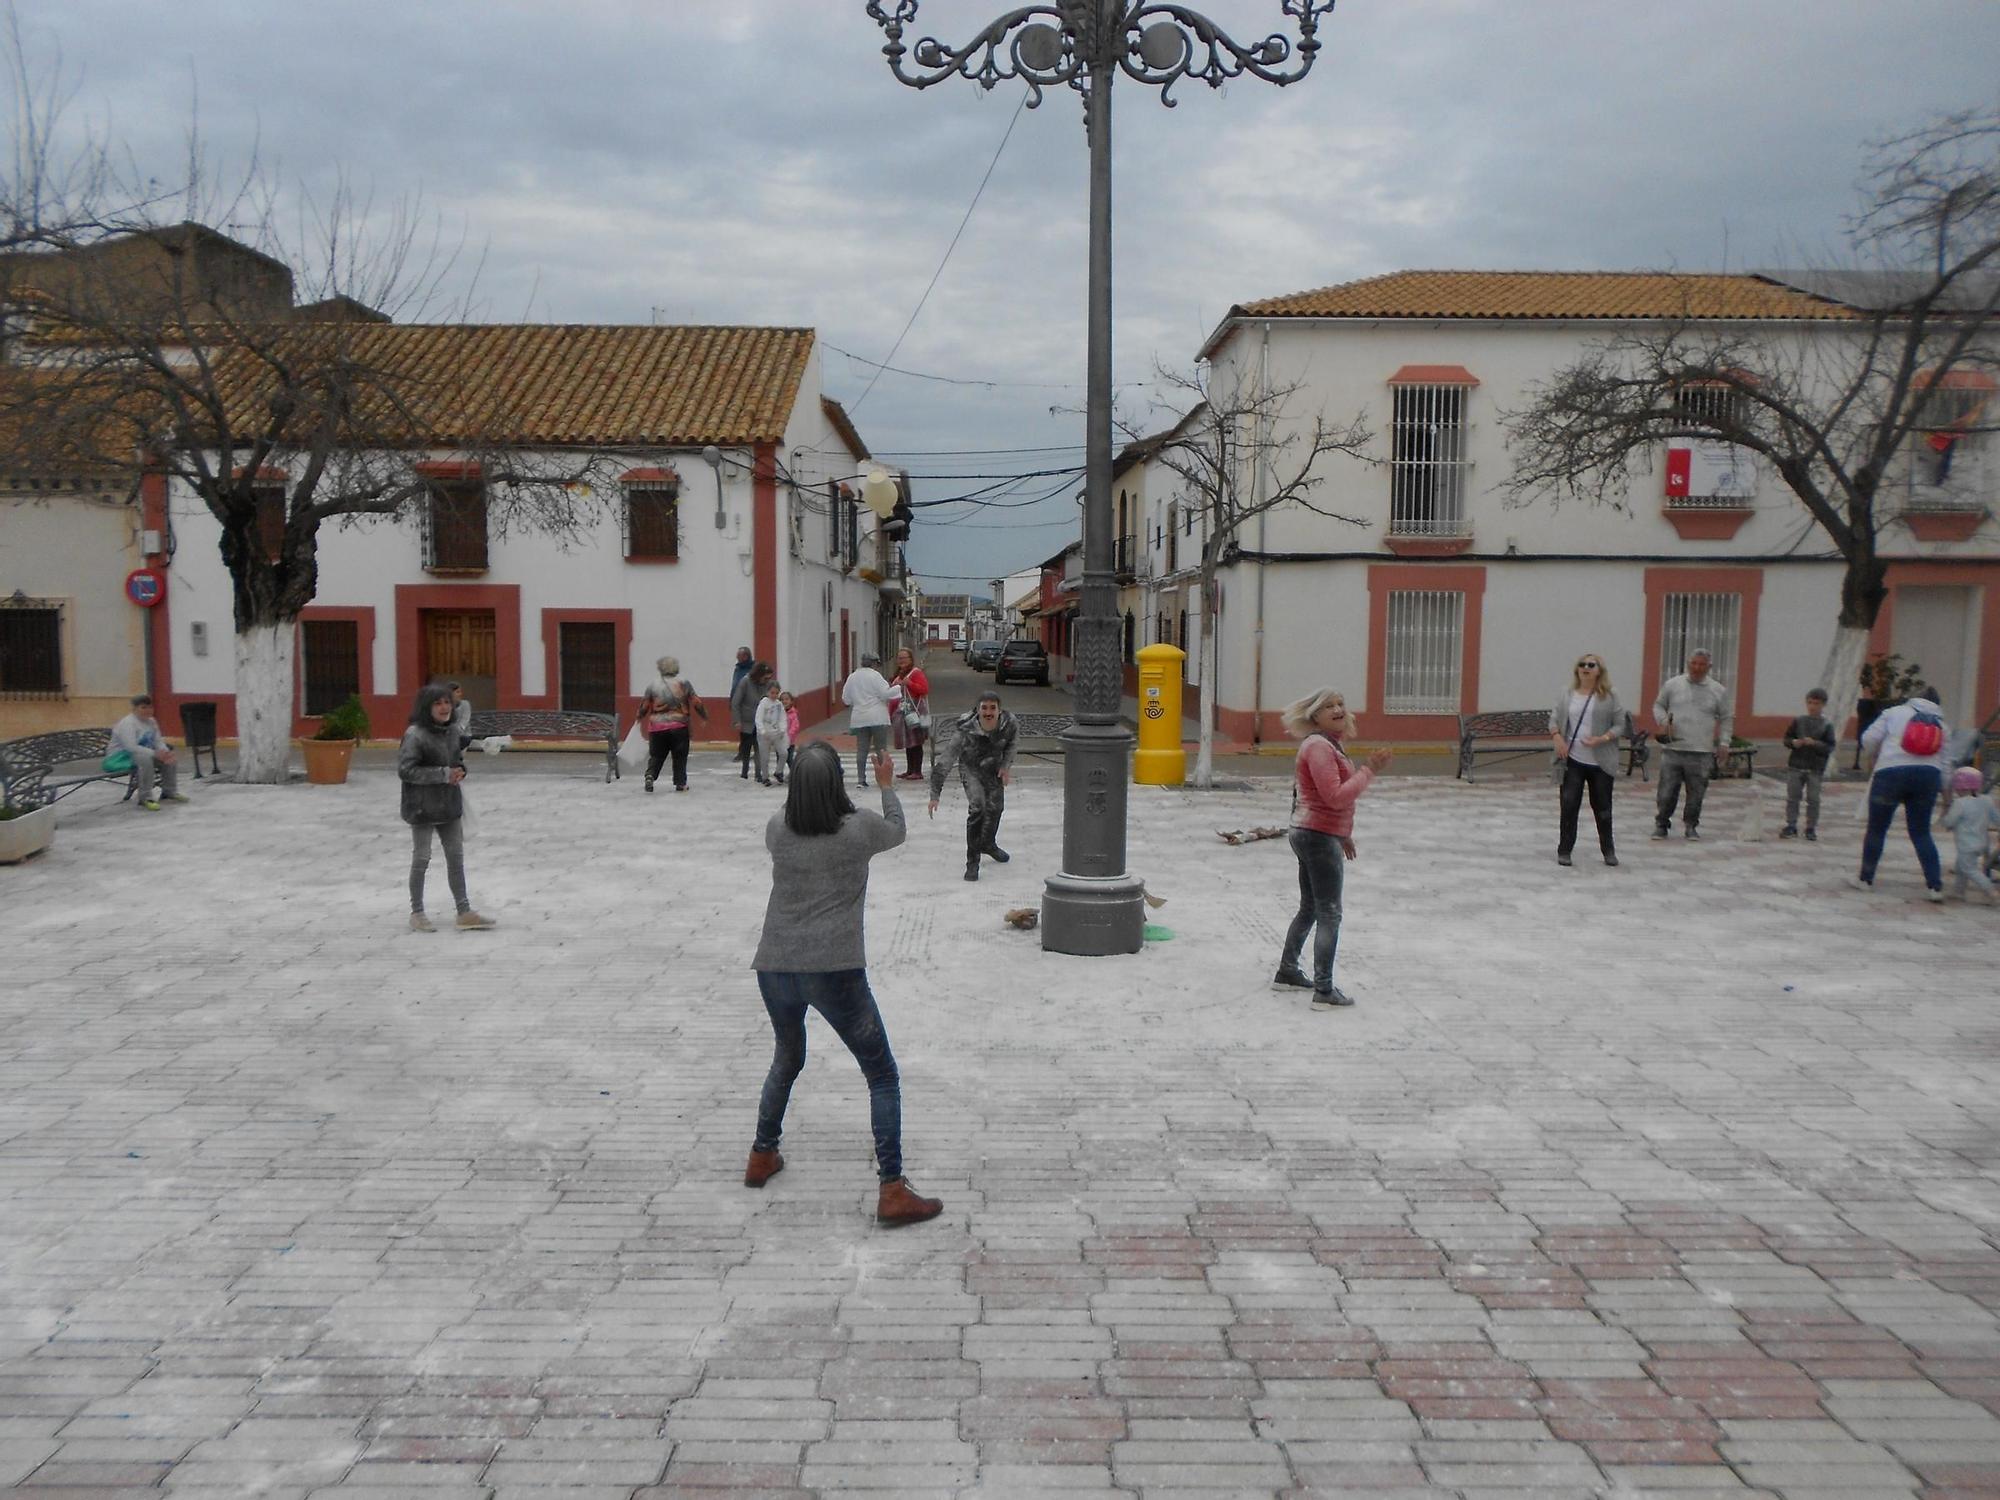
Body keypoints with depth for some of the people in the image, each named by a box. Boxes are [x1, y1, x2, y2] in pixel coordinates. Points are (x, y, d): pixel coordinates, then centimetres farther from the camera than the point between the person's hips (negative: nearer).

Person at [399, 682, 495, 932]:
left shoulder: (452, 732, 6)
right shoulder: (415, 734, -15)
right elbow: (405, 770, -20)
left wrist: (460, 771, -4)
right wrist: (443, 774, -22)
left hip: (449, 806, 7)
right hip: (422, 808, -7)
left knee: (456, 857, 9)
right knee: (421, 858, 5)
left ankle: (464, 912, 16)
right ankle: (416, 913, 20)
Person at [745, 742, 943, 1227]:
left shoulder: (776, 830, 0)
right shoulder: (861, 829, -7)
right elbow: (897, 831, 15)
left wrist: (807, 783, 34)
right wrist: (886, 784, 31)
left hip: (775, 967, 5)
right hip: (835, 969, -4)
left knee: (786, 1060, 30)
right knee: (882, 1076, 6)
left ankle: (762, 1158, 42)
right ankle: (892, 1191, 1)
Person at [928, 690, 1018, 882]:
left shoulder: (1009, 723, -27)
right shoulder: (965, 731, -37)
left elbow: (1012, 742, 0)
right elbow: (944, 762, -34)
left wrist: (1007, 765, -10)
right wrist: (935, 795, -35)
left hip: (994, 767, 4)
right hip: (971, 767, -4)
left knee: (996, 807, 19)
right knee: (977, 807, -23)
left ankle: (988, 844, 50)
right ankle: (972, 862, -13)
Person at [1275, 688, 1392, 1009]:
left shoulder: (1327, 745, 15)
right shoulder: (1318, 747, -18)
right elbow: (1335, 796, -25)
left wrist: (1343, 834, 27)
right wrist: (1370, 771, -21)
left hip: (1311, 835, 11)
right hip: (1320, 837, -11)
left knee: (1309, 908, 21)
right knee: (1329, 914, -5)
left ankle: (1287, 971, 33)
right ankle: (1324, 991, -1)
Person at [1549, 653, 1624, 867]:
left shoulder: (1609, 697, -2)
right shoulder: (1568, 695, 6)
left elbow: (1620, 725, -2)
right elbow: (1554, 719, 9)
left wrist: (1602, 739, -18)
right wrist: (1558, 739, -9)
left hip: (1601, 763, -1)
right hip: (1573, 761, 1)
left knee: (1602, 807, 9)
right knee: (1569, 806, 0)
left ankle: (1608, 850, 24)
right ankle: (1564, 850, 11)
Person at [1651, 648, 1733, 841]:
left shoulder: (1718, 690, 7)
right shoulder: (1673, 684, 5)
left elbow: (1725, 719, 14)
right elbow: (1658, 705, 15)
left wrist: (1723, 743, 4)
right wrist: (1663, 721, -6)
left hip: (1701, 753, 0)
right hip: (1672, 749, 0)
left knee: (1696, 793, 5)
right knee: (1666, 791, 1)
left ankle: (1691, 826, 21)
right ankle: (1661, 825, 15)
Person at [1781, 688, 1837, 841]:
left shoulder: (1826, 725, -2)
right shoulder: (1798, 721, 4)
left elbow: (1829, 747, -6)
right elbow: (1786, 738, 8)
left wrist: (1814, 743, -21)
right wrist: (1793, 743, -13)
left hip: (1815, 769, -2)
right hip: (1795, 766, 2)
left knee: (1813, 799, 5)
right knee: (1792, 797, 6)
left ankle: (1811, 828, 15)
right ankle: (1791, 826, 14)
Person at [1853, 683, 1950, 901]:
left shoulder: (1894, 713, 7)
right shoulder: (1943, 725, 17)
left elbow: (1869, 739, 1)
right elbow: (1944, 762, 10)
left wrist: (1875, 754, 21)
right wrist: (1942, 789, 15)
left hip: (1891, 772, -3)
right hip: (1928, 776, 3)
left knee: (1876, 829, 9)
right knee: (1921, 833, 11)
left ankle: (1866, 879, 18)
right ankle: (1935, 886, 4)